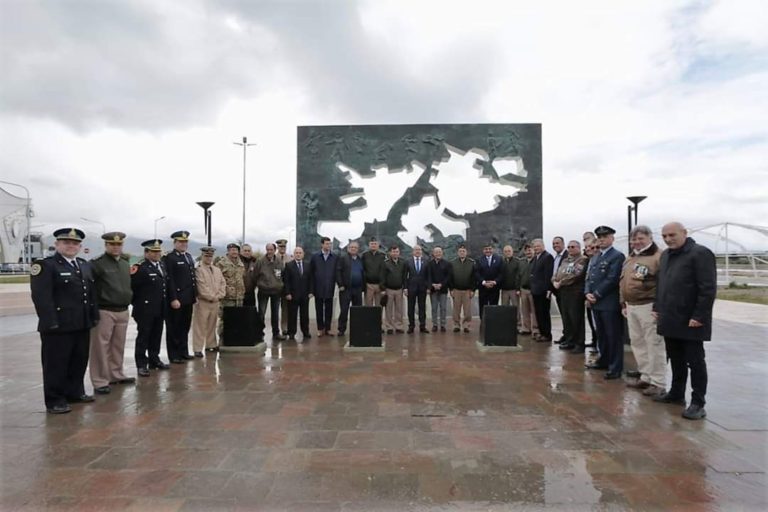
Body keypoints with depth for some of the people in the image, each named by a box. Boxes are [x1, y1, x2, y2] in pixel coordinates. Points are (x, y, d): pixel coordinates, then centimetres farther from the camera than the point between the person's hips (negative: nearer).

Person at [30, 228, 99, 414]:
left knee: (79, 361, 15)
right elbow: (41, 297, -15)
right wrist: (51, 322, -20)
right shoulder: (44, 265, -7)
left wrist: (94, 316, 9)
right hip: (57, 326, -7)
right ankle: (55, 401, 15)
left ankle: (75, 392, 30)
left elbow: (91, 293, 15)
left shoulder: (85, 265, 15)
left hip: (82, 324, 7)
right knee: (56, 364, 4)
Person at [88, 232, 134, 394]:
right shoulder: (97, 263, -10)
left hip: (123, 311, 7)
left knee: (118, 346, 16)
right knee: (100, 347, 1)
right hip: (104, 312, -7)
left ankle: (116, 375, 29)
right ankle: (100, 382, 8)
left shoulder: (125, 263, 12)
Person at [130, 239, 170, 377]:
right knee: (143, 337, 2)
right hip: (145, 309, -7)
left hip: (160, 309, 7)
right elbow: (131, 287, -17)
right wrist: (137, 303, -9)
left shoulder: (162, 266, 11)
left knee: (156, 336, 16)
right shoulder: (140, 268, -14)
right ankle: (141, 364, 9)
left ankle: (154, 360, 28)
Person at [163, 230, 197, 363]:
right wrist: (173, 299, -18)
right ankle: (174, 355, 11)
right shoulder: (169, 258, -8)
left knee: (185, 327, 13)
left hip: (188, 299, 7)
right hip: (176, 299, -7)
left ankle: (183, 351, 23)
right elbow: (169, 280, -14)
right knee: (174, 328, 3)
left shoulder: (189, 257, 16)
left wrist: (195, 294, 13)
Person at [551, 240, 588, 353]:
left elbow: (576, 275, -16)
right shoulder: (565, 261, 21)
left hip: (576, 292, -7)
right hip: (563, 291, 7)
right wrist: (555, 281, -3)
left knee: (576, 318, -5)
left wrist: (561, 282, -12)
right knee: (566, 317, 10)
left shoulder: (583, 260, -4)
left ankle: (579, 344, 4)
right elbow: (557, 273, 18)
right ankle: (569, 341, 19)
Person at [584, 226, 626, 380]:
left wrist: (596, 295, -14)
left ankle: (615, 368, 6)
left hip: (610, 303, -8)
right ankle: (604, 360, 29)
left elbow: (612, 279, -16)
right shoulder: (595, 257, 18)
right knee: (601, 335, 17)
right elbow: (589, 277, 15)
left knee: (613, 336, 0)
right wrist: (587, 293, -2)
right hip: (596, 303, 8)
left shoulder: (617, 256, -8)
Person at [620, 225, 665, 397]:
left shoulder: (658, 256, -9)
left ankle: (658, 383, 7)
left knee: (654, 344, -3)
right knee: (638, 343, 14)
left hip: (649, 306, -8)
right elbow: (623, 281, 22)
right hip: (631, 306, 8)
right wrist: (623, 303, 18)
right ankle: (646, 377, 26)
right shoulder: (629, 259, 17)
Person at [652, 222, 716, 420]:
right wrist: (657, 308, 13)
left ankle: (698, 403, 11)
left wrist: (699, 316, -18)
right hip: (670, 319, 7)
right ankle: (676, 393, 29)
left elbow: (708, 289, -16)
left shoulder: (700, 253, -11)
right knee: (676, 360, 17)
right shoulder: (666, 255, 14)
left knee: (695, 361, 2)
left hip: (690, 321, -7)